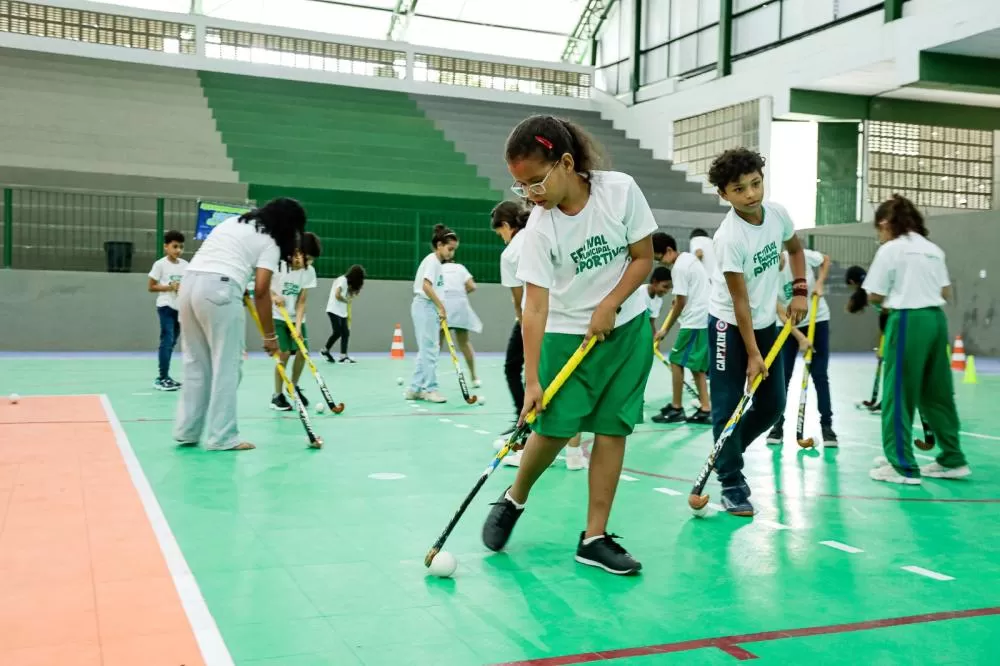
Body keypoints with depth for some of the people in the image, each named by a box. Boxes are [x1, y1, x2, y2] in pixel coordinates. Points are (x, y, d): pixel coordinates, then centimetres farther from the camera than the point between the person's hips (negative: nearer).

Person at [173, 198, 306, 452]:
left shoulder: (234, 221, 25)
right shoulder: (270, 243, 4)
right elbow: (261, 292, -2)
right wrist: (270, 336, 3)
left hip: (189, 283, 7)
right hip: (219, 290, -7)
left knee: (196, 363, 14)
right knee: (227, 366, 0)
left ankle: (187, 431, 17)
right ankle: (222, 437, 1)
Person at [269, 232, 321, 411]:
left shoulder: (309, 272, -8)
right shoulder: (278, 264, -20)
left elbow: (302, 302, -7)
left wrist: (298, 325, -16)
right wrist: (273, 296, -31)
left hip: (296, 319, 4)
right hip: (276, 317, -4)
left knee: (302, 352, -3)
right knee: (284, 354, -13)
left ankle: (294, 386, 23)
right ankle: (277, 395, 1)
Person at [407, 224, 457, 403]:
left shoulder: (436, 262, 18)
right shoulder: (432, 260, -10)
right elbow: (426, 287, -21)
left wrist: (438, 310, 11)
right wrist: (441, 307, -18)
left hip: (430, 308, 10)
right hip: (426, 307, -10)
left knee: (426, 351, 11)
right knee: (430, 350, -6)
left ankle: (415, 389, 14)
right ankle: (430, 389, -2)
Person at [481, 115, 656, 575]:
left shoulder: (620, 190, -14)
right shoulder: (540, 228, -16)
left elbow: (644, 258, -5)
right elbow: (535, 306, -18)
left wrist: (608, 306, -16)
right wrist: (531, 379, -23)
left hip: (627, 327, 1)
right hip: (565, 334, -1)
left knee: (612, 428, -1)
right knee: (554, 429, -7)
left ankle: (594, 538, 7)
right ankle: (514, 499, 22)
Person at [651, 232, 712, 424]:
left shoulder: (679, 267, -15)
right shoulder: (689, 257, 13)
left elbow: (681, 302, -14)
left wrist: (666, 329, -6)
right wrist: (679, 301, 19)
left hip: (695, 321, -10)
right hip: (704, 318, 10)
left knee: (676, 361, -3)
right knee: (696, 365, 10)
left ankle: (676, 408, 2)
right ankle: (705, 409, 8)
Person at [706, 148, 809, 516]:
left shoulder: (778, 213, -7)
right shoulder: (729, 237, -25)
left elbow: (795, 249, 16)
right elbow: (740, 301, -22)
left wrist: (799, 291, 4)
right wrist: (752, 355, -19)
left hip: (766, 323, 6)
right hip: (729, 325, -6)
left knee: (773, 405, 8)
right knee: (728, 408, -5)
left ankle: (727, 455, 29)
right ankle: (732, 485, 5)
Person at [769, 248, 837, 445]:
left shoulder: (802, 256, -20)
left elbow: (826, 260, 2)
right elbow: (782, 314, -19)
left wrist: (820, 283, -12)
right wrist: (800, 338, -25)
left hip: (817, 320, 0)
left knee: (819, 376, 0)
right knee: (782, 376, 1)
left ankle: (826, 425, 7)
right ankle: (778, 425, 11)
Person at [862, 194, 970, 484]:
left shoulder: (890, 249, -5)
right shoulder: (933, 249, 12)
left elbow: (875, 295, -6)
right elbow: (946, 293, 13)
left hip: (908, 320, -7)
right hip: (936, 319, 7)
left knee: (899, 393, 0)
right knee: (937, 392, 14)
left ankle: (903, 466, 1)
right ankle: (952, 459, 21)